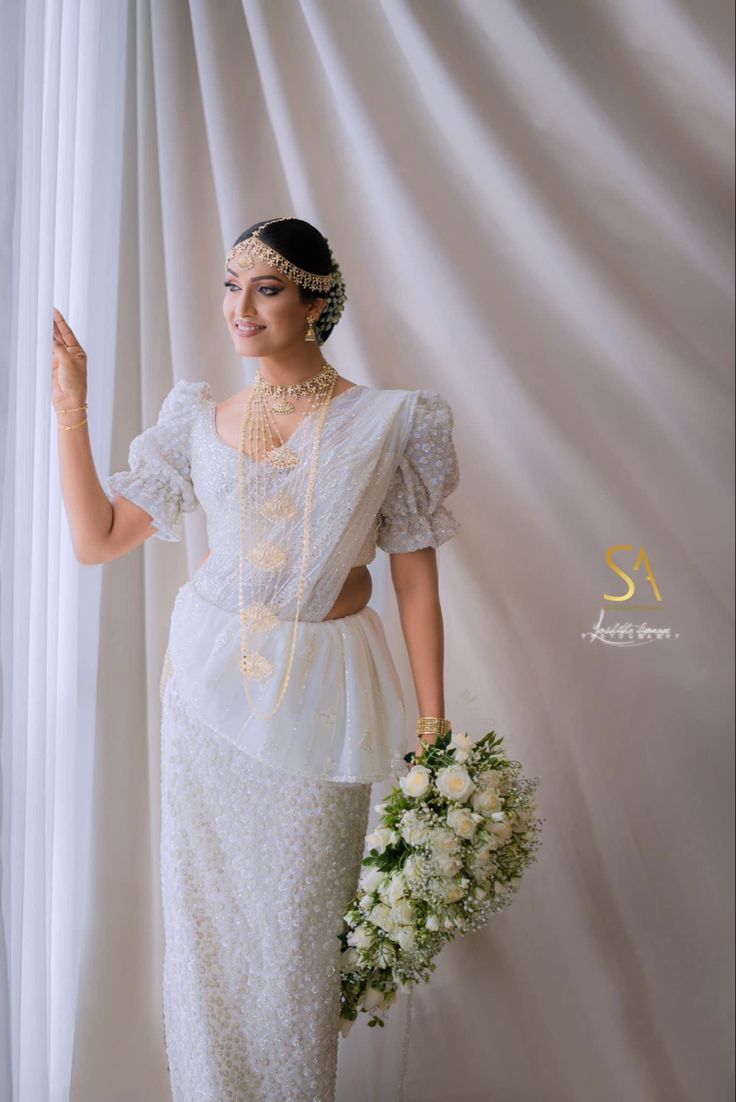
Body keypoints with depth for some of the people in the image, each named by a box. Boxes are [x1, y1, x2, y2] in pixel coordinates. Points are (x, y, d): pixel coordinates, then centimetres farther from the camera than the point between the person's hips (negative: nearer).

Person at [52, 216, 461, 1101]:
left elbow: (416, 582, -4)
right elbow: (96, 538, 2)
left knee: (299, 919, 9)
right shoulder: (201, 421, 3)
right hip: (208, 683, 3)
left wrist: (433, 725, -5)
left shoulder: (389, 422, -5)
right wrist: (70, 409, -4)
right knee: (204, 901, 14)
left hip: (320, 695, -3)